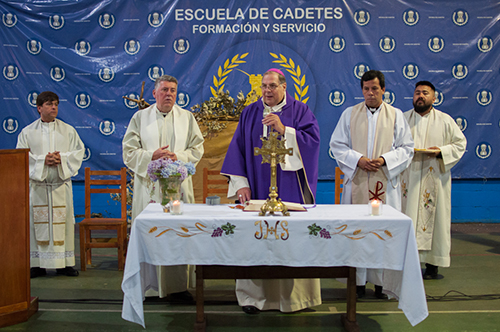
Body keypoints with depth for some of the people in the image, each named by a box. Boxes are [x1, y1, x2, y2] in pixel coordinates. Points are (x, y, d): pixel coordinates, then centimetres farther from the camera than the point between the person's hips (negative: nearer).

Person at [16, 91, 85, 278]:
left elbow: (79, 151, 4)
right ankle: (37, 264, 8)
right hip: (37, 184, 0)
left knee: (63, 222, 1)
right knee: (37, 223, 0)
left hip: (61, 184, 1)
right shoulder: (28, 132, 8)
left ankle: (64, 263, 8)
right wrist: (43, 160, -14)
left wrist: (62, 158, -13)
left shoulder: (68, 130, 10)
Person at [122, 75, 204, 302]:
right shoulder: (140, 117, 8)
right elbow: (128, 152, 4)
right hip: (148, 184, -1)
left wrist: (178, 157, -10)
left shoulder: (187, 117, 11)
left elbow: (197, 149, 8)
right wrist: (151, 156, -13)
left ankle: (177, 286, 8)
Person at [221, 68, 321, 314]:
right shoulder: (250, 113, 11)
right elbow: (238, 148, 7)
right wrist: (241, 183, -3)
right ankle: (252, 296, 6)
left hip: (289, 189, -1)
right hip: (256, 188, 2)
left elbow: (313, 140, -6)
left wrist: (284, 129, -16)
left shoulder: (300, 111, 6)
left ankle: (291, 295, 10)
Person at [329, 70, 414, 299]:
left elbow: (406, 148, 6)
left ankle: (381, 281, 9)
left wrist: (384, 159, -11)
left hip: (386, 183, 0)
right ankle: (358, 281, 8)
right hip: (356, 182, 0)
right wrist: (358, 159, -10)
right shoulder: (349, 114, 8)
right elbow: (337, 145, 5)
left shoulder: (396, 115, 8)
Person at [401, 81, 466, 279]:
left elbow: (460, 143, 6)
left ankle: (432, 264, 9)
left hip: (434, 179, -1)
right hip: (408, 178, 1)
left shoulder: (445, 121, 6)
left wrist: (441, 151, -11)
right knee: (406, 217, -2)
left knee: (433, 218, 0)